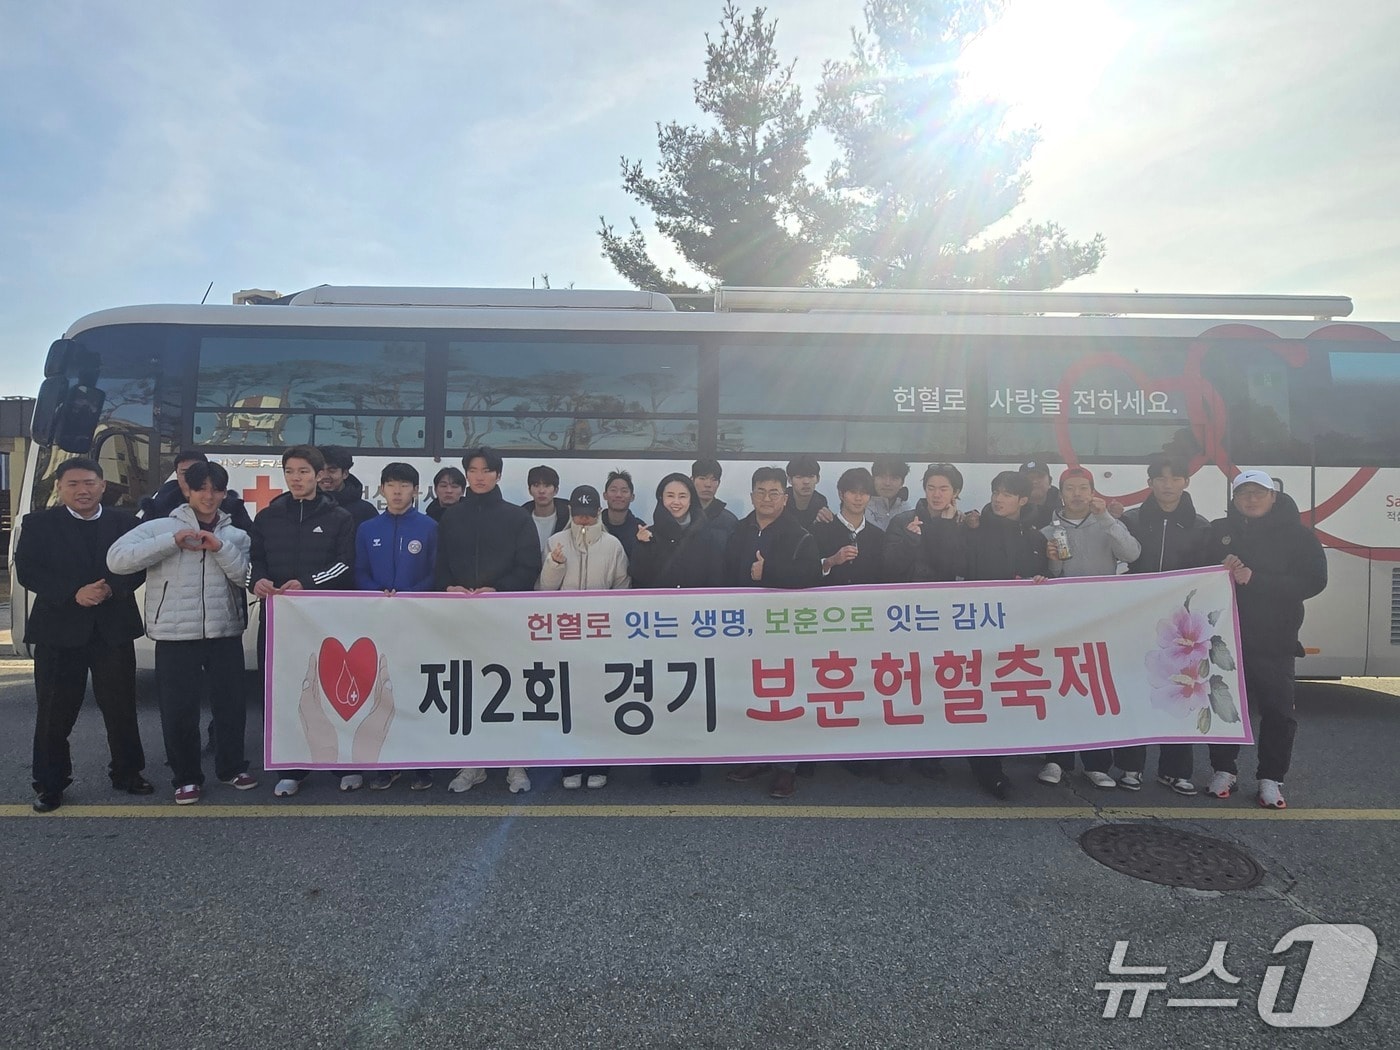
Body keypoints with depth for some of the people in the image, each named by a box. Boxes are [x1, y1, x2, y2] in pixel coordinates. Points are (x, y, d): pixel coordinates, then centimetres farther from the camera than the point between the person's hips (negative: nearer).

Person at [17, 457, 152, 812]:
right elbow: (27, 572, -5)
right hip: (58, 630, -1)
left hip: (114, 629, 1)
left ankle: (127, 773, 22)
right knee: (54, 712, 5)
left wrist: (112, 588, -17)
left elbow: (139, 566, 2)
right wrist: (74, 593, -18)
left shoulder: (125, 522, 5)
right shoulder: (38, 524, 2)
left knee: (121, 706, 8)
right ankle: (49, 784, 19)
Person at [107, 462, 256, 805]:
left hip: (225, 632, 2)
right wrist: (173, 541, -17)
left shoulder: (235, 534, 9)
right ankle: (186, 777, 22)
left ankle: (232, 767, 29)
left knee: (231, 704, 10)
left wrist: (220, 547, -16)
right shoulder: (161, 526, 0)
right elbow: (117, 559, -12)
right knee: (178, 710, 4)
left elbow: (245, 575, -3)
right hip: (175, 634, -2)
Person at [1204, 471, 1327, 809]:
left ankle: (1271, 779, 15)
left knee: (1277, 711, 2)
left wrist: (1255, 579, -21)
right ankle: (1223, 771, 23)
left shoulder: (1296, 534, -1)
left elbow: (1313, 581, -10)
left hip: (1274, 640, -1)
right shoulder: (1218, 531, 5)